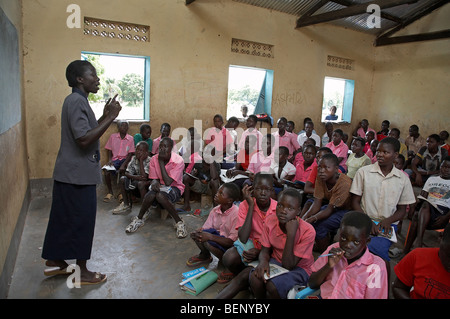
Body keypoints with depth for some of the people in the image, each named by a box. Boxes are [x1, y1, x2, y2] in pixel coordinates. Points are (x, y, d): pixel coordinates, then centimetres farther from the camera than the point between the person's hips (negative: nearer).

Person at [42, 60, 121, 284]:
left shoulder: (77, 101, 14)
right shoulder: (76, 101, -18)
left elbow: (87, 132, 19)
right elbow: (84, 139, -27)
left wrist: (105, 116, 11)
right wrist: (110, 118, -24)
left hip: (71, 173, 10)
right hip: (78, 174, -10)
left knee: (63, 219, 18)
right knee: (81, 221, 1)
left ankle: (55, 261, 33)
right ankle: (82, 272, 15)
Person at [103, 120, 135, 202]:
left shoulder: (130, 138, 2)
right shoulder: (113, 136, 6)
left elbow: (130, 154, -3)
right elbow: (109, 150, 10)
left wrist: (124, 164, -17)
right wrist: (110, 160, -8)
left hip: (125, 159, -1)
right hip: (115, 159, 2)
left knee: (123, 171, -32)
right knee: (107, 171, -26)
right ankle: (110, 192, -4)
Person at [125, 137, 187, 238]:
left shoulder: (178, 161, -19)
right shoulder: (154, 159, -5)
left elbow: (168, 182, -25)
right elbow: (154, 178, 0)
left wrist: (161, 162, -23)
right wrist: (154, 182, -26)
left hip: (174, 187, -4)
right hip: (160, 186, 4)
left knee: (160, 196, -36)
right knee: (150, 194, -31)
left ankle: (179, 222, -24)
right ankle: (139, 218, -3)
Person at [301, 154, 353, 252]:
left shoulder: (344, 184, -31)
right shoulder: (320, 179, -12)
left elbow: (330, 209, -29)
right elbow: (317, 204, -14)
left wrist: (313, 218, -44)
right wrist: (304, 217, -31)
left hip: (347, 210, -6)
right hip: (332, 206, 7)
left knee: (320, 225, -25)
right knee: (306, 221, -11)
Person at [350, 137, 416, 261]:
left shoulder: (403, 179, 8)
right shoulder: (363, 172, 3)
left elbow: (402, 210, 11)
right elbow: (355, 202, 3)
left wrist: (387, 221, -10)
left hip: (387, 224, 1)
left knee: (376, 247, -31)